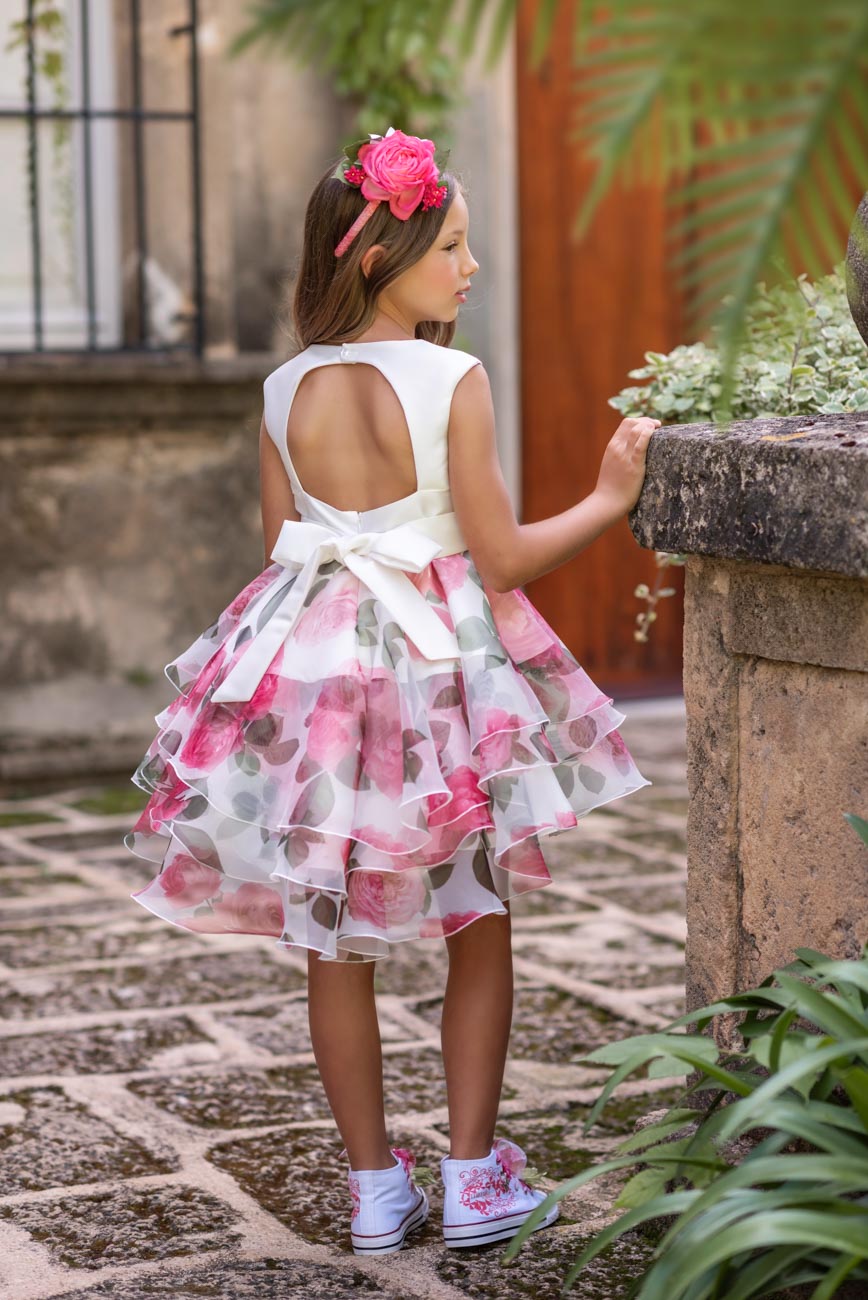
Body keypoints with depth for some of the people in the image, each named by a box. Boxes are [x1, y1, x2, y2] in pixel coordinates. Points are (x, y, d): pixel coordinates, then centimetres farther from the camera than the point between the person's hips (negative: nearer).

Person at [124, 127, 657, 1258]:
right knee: (479, 928, 13)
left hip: (312, 658, 4)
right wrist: (610, 497, 1)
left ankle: (376, 1190, 17)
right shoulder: (452, 380, -12)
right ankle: (475, 1178, 15)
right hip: (439, 662, -4)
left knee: (338, 946, 11)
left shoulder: (287, 392, 1)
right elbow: (502, 559, -12)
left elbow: (282, 548, 7)